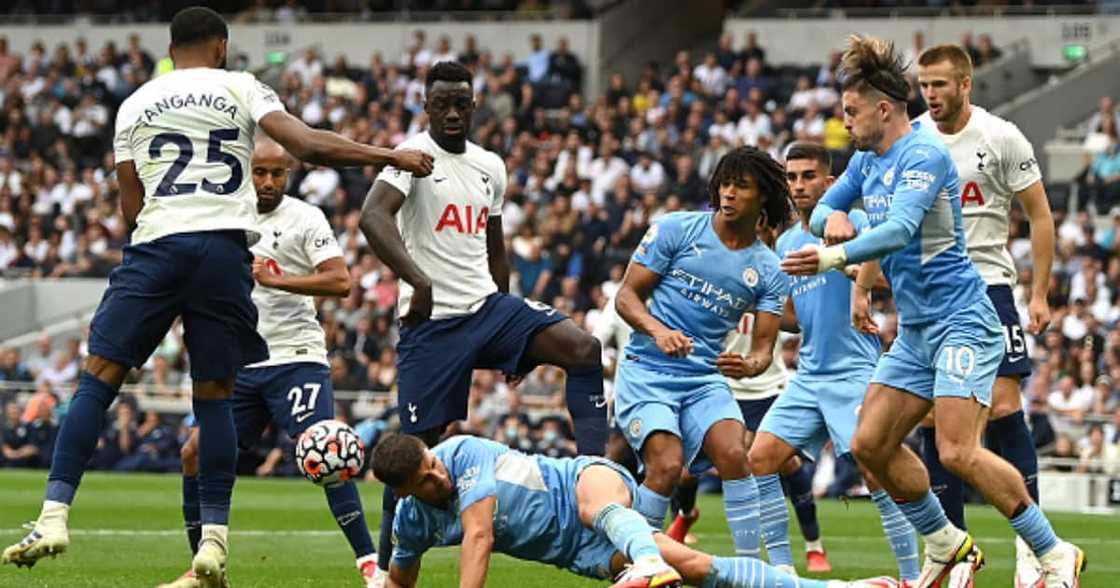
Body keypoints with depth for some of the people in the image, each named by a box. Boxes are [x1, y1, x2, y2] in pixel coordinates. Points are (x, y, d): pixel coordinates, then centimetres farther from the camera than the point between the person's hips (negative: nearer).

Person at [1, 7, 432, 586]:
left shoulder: (134, 105, 16)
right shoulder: (241, 88, 10)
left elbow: (131, 208, 16)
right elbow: (308, 146, -2)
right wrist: (393, 156, 5)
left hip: (156, 244, 0)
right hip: (225, 246, 0)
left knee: (97, 379, 2)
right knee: (214, 396, 7)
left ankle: (54, 517, -10)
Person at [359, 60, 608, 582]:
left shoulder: (490, 166, 13)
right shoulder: (415, 156, -9)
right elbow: (373, 216, -27)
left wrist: (510, 340, 24)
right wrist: (417, 280, -42)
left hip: (486, 305, 6)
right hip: (431, 321, -6)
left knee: (583, 348, -15)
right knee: (420, 442, -4)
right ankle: (387, 562, 10)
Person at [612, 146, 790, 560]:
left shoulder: (767, 270, 6)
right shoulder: (676, 230, -2)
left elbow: (764, 346, 2)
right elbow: (626, 296, -2)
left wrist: (750, 365, -23)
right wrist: (658, 331, -22)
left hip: (706, 379, 3)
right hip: (647, 371, -3)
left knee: (734, 455, -22)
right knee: (667, 465, -22)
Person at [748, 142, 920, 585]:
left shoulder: (851, 223, -4)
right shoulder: (786, 243, 16)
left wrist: (843, 261, -28)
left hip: (854, 370, -7)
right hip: (808, 376, 7)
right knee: (760, 459, -3)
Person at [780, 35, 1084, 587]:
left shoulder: (924, 155, -17)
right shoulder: (867, 160, 12)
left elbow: (899, 230, -30)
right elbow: (820, 212, 21)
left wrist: (835, 256, -41)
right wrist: (834, 217, -4)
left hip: (960, 320, -10)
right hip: (914, 329, 10)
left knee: (958, 452, -19)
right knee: (871, 445, 6)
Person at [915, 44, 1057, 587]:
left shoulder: (1002, 138, -5)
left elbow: (1040, 216, 0)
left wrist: (1039, 294, -5)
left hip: (986, 284, -3)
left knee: (1004, 409, -12)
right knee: (932, 419, 0)